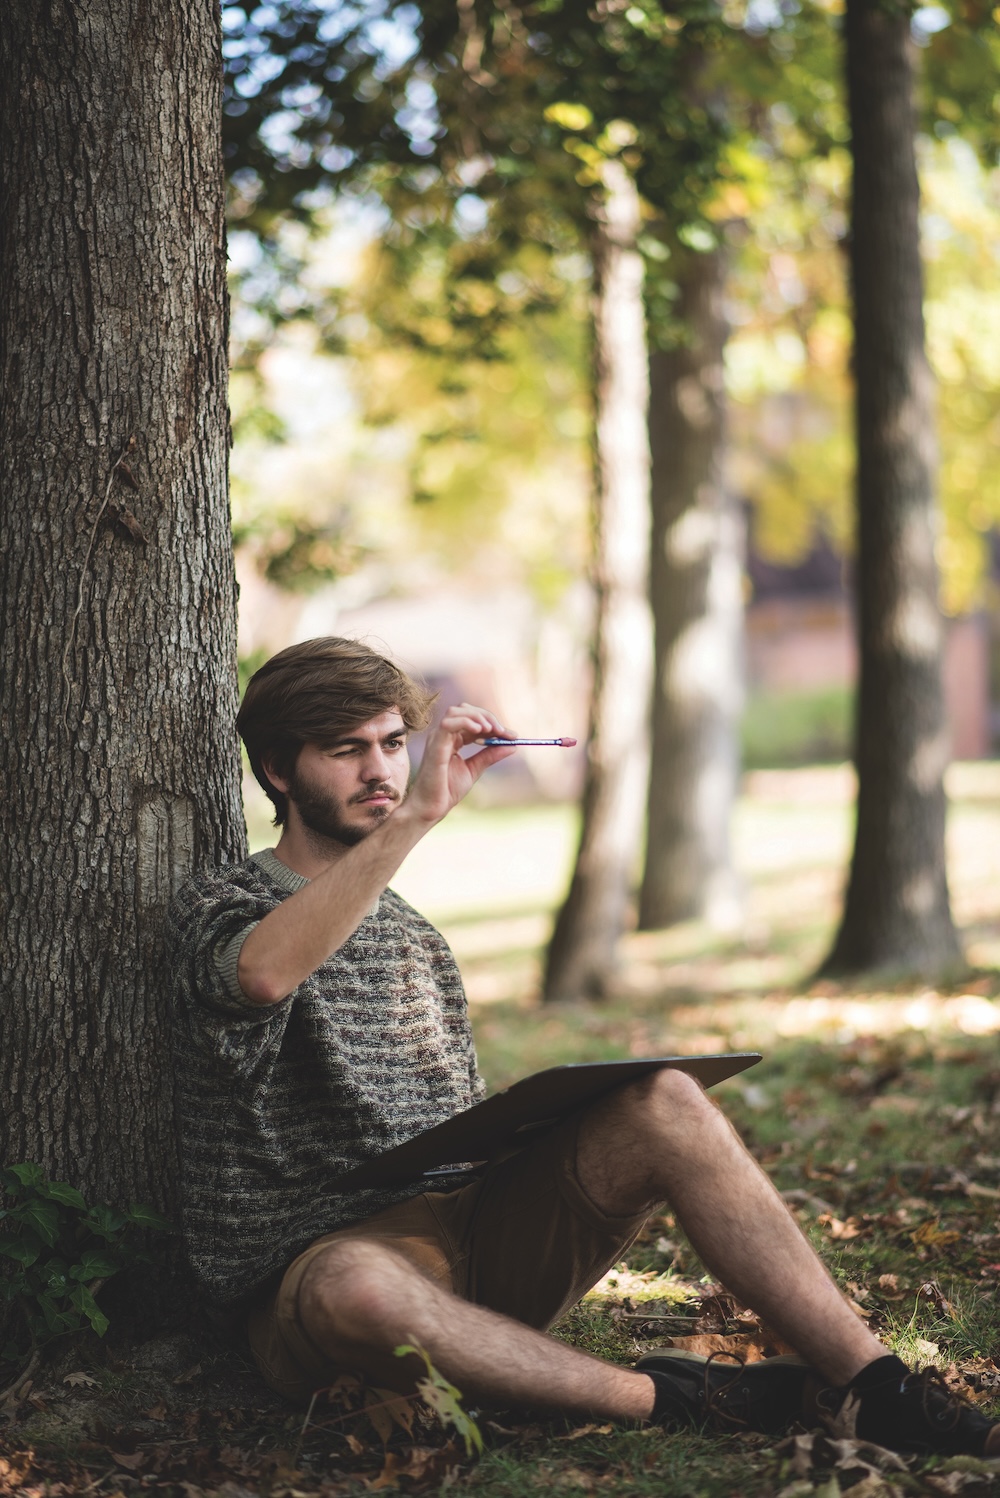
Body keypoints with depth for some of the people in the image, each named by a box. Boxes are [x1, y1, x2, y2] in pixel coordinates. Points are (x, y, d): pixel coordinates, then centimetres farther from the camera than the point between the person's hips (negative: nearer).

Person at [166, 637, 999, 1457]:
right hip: (310, 1263, -6)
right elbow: (264, 973, -28)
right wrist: (419, 814, -30)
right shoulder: (224, 906, 0)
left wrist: (545, 1124, 2)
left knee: (665, 1103, -17)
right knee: (358, 1287, -43)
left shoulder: (411, 935, 22)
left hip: (458, 1226, 6)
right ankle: (666, 1399, -28)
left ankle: (872, 1387, -21)